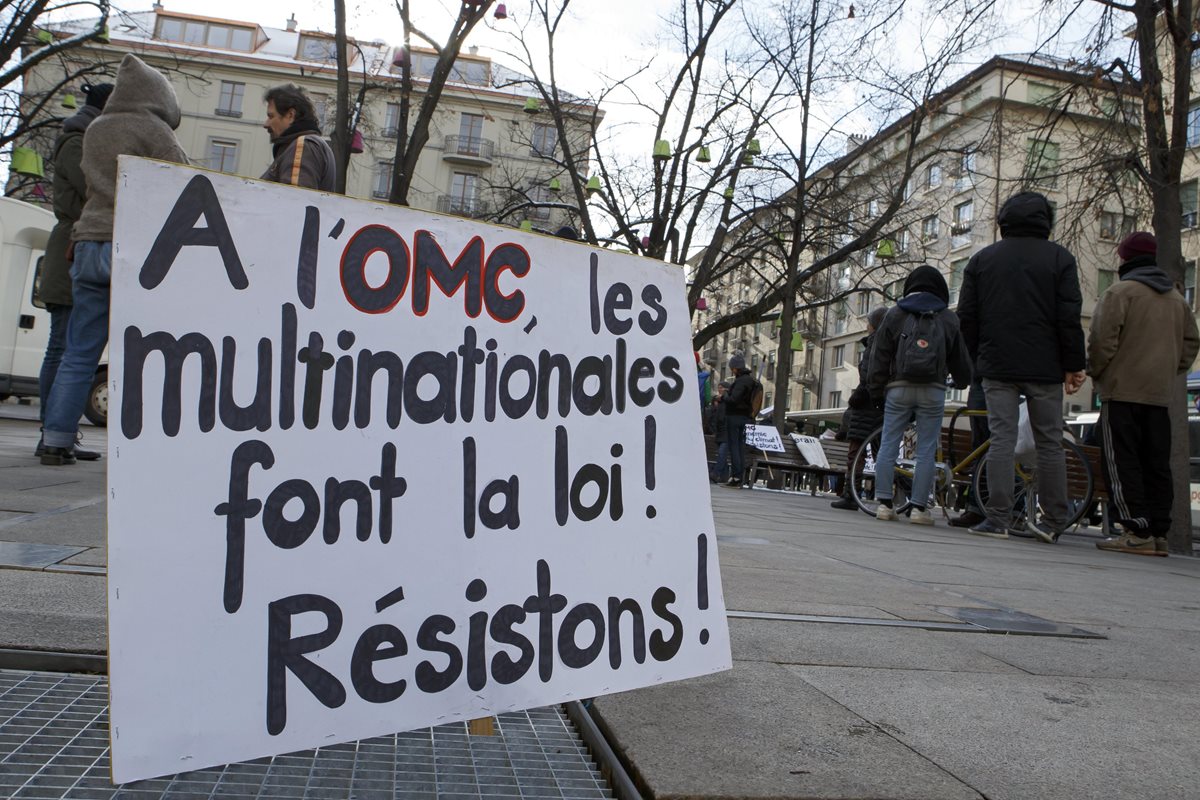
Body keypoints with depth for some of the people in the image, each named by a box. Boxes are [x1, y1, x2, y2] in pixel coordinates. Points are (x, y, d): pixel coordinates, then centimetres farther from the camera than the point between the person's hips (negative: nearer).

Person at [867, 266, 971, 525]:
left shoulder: (894, 315, 7)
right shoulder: (949, 319, 9)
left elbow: (879, 357, 4)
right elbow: (960, 359, 15)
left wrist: (876, 391, 9)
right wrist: (963, 382, 35)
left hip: (898, 389, 0)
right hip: (933, 391, 0)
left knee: (888, 446, 4)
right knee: (926, 451, 3)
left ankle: (884, 503, 3)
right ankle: (919, 507, 2)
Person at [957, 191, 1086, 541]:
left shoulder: (981, 259, 8)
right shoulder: (1059, 257, 3)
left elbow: (967, 316, 6)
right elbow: (1069, 317, -3)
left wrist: (977, 360, 13)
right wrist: (1074, 365, 1)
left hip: (997, 367, 1)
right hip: (1045, 368, -1)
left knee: (1002, 440, 0)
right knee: (1050, 442, 6)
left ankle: (998, 519, -4)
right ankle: (1053, 522, 10)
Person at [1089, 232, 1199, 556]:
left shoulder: (1119, 291, -6)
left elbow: (1103, 339, -13)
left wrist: (1096, 373, 0)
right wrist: (1170, 372, 22)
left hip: (1122, 390, -7)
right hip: (1161, 393, 7)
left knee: (1122, 462, -6)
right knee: (1157, 464, 9)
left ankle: (1138, 533, -11)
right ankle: (1159, 534, 10)